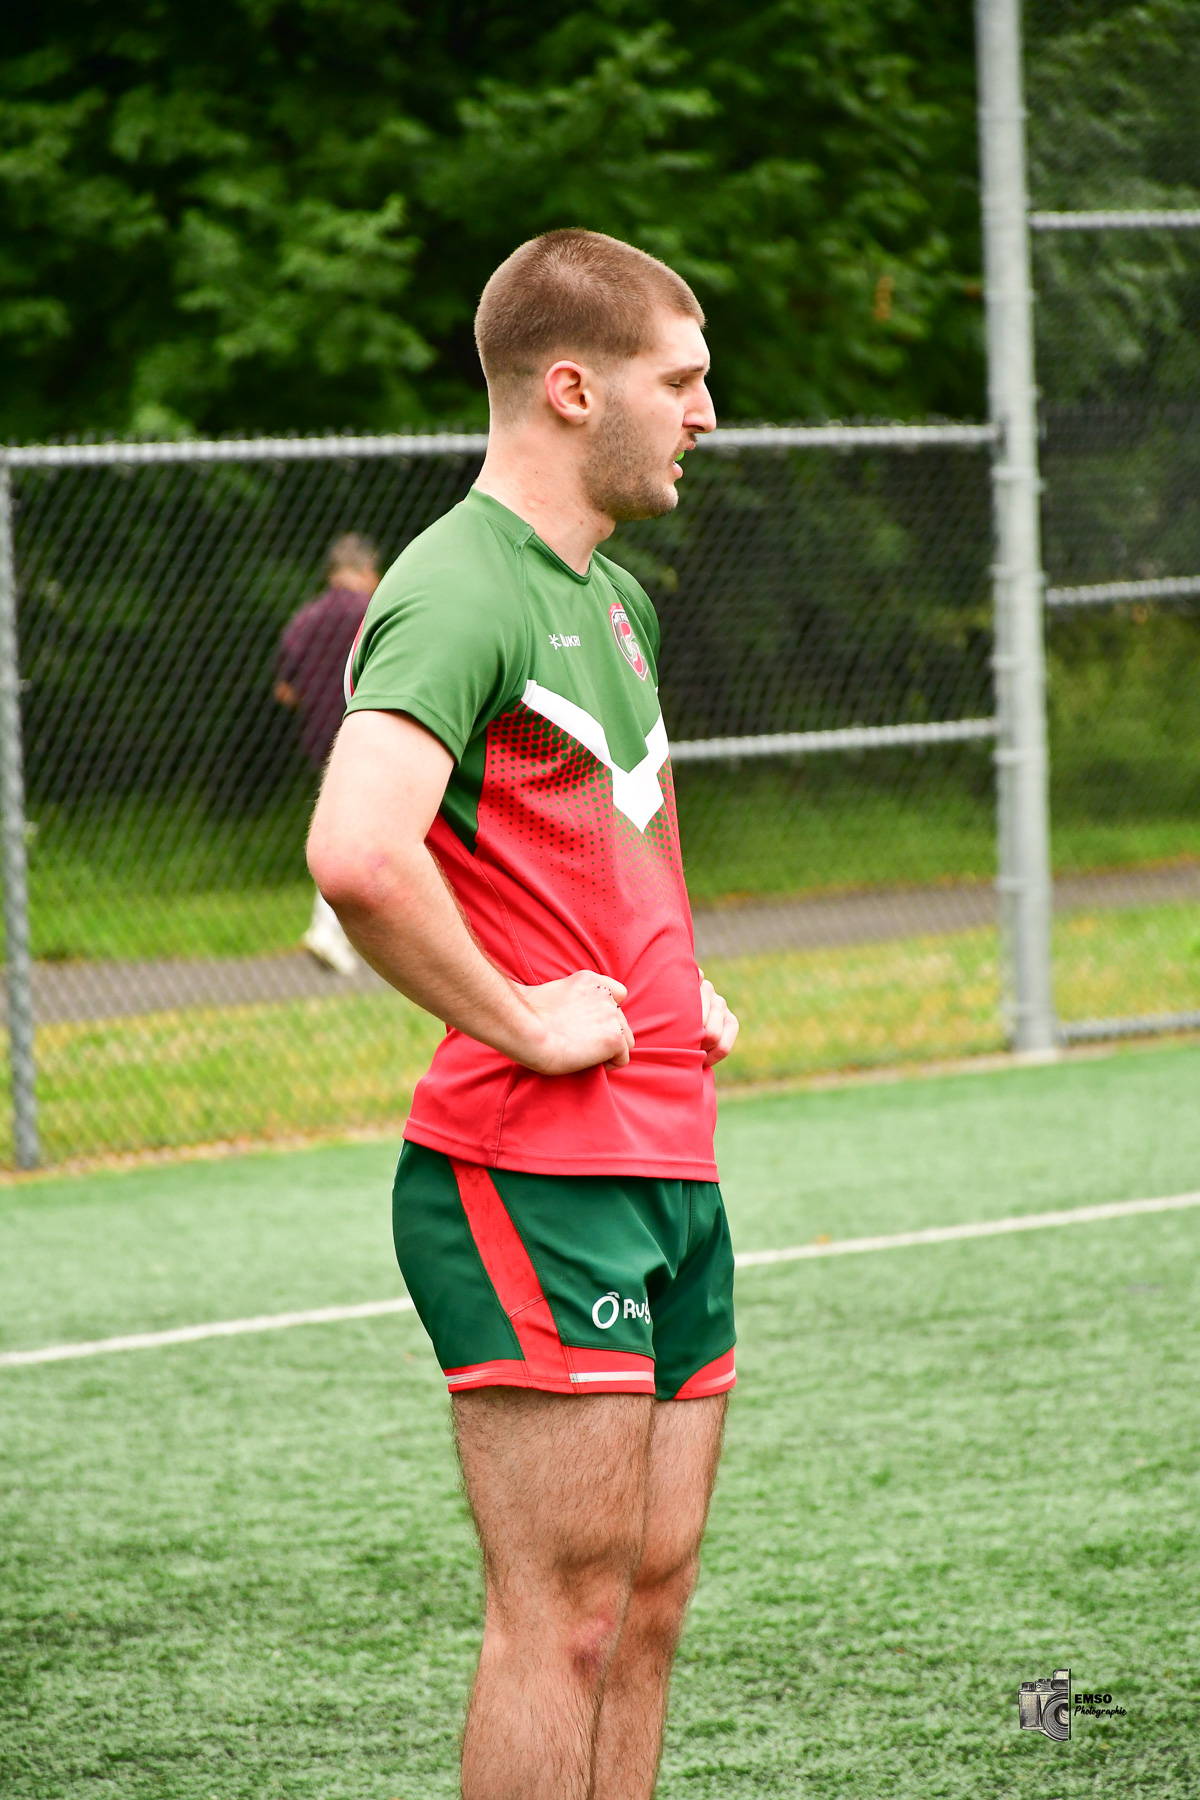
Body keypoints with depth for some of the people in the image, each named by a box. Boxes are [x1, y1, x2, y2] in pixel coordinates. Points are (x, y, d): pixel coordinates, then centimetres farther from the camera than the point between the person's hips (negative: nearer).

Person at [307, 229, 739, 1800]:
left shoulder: (614, 598, 16)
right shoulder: (460, 593, -15)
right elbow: (355, 854, -32)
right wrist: (521, 1022, -21)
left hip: (668, 1165, 9)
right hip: (531, 1178, -9)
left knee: (647, 1605, 10)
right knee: (565, 1616, -7)